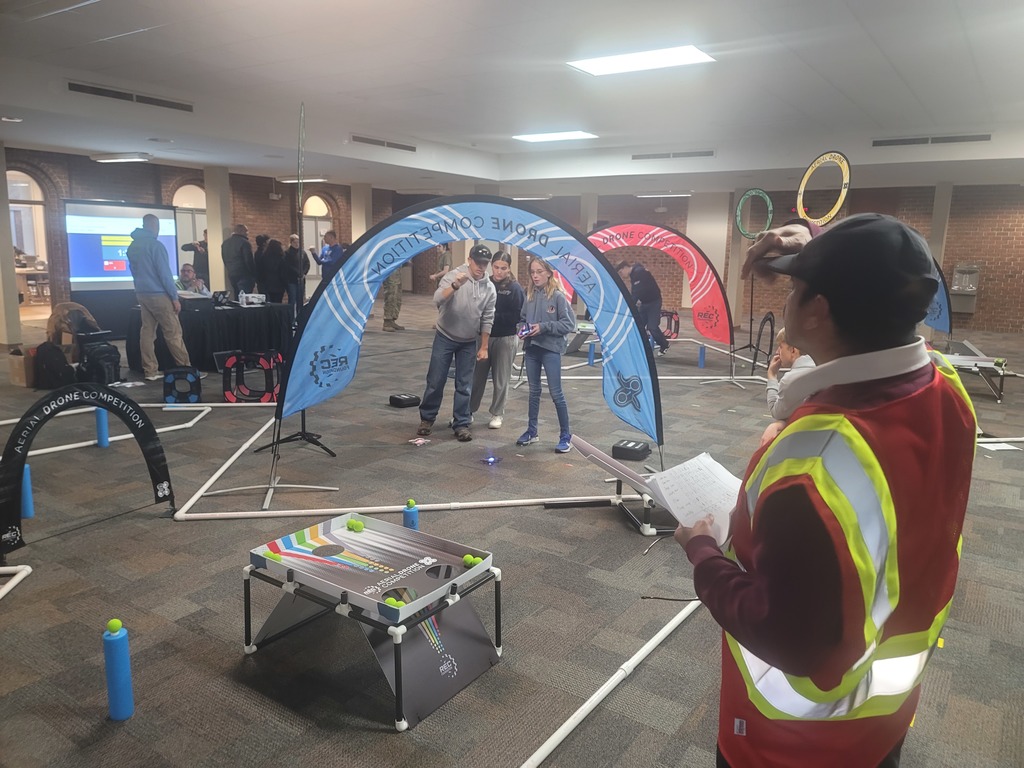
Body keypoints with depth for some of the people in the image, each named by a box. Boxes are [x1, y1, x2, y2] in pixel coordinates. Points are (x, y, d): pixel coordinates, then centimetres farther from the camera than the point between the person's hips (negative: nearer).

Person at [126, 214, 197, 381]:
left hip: (141, 294, 8)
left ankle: (150, 371, 7)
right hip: (158, 294, -8)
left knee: (147, 332, 7)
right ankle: (187, 369, 0)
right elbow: (164, 273, -16)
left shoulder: (133, 246, 11)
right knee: (173, 333, -3)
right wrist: (174, 297, -13)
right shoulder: (155, 245, -14)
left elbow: (134, 271, 20)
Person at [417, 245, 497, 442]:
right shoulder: (453, 276, -13)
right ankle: (427, 418, 21)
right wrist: (455, 286, -41)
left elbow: (487, 320, 1)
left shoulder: (489, 288, -4)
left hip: (469, 342, 2)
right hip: (444, 337, -2)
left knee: (464, 386, 5)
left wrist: (484, 347, 0)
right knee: (435, 381, 4)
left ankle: (461, 424, 14)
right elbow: (437, 301, -26)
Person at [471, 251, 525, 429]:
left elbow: (517, 316, -12)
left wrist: (495, 316, -17)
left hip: (505, 339, -2)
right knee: (477, 376, 9)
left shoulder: (515, 288, -8)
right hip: (483, 336, 3)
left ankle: (497, 414, 23)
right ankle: (469, 410, 23)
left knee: (500, 379, 8)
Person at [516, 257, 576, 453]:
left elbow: (569, 324, -10)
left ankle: (566, 436, 10)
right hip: (531, 349, 5)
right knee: (534, 391, 15)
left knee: (556, 393, -1)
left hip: (551, 350, -5)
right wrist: (524, 328, -7)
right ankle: (531, 431, 26)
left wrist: (544, 327, -17)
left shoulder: (558, 296, -10)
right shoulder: (529, 295, 4)